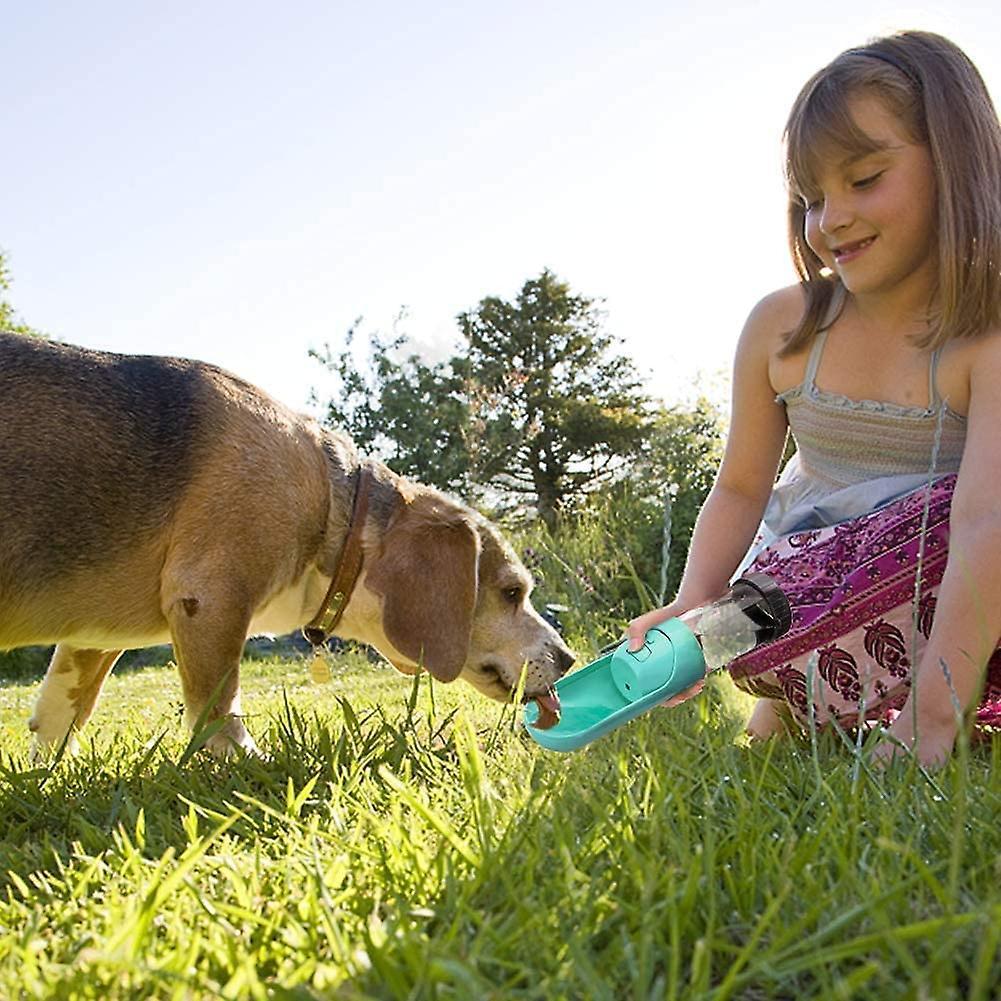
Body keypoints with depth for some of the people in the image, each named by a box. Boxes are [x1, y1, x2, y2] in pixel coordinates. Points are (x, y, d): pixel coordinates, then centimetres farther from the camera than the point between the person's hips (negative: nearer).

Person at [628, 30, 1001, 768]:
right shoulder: (782, 326, -6)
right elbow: (741, 488, 1)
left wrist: (930, 720, -42)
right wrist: (693, 604, -17)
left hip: (938, 583, -2)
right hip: (797, 580, 3)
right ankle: (792, 707, 6)